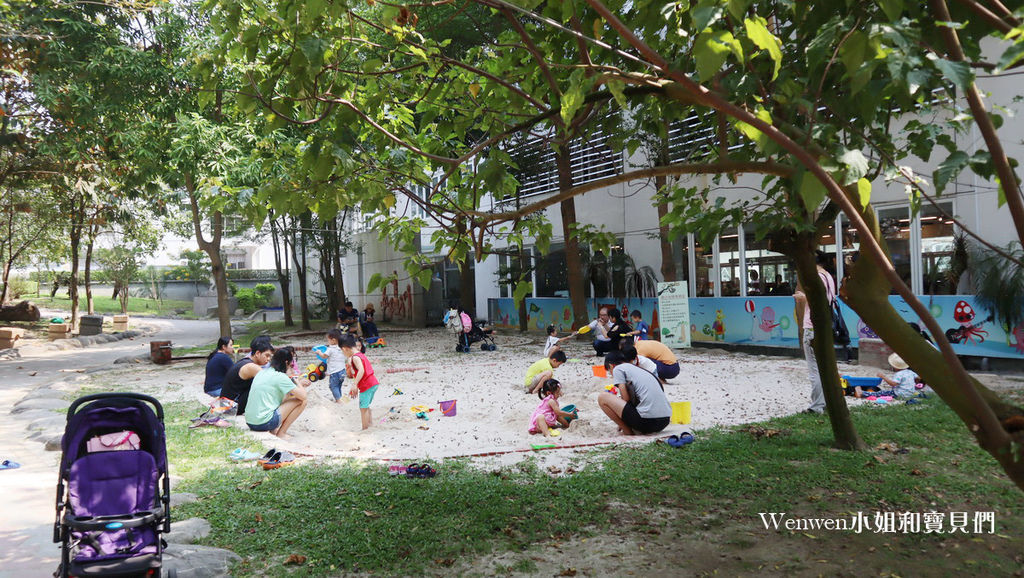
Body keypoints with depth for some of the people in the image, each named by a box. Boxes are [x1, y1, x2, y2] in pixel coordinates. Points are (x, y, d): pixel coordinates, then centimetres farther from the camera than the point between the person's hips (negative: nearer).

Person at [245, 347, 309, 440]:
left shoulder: (263, 372, 13)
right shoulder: (280, 376, -12)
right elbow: (303, 396, -10)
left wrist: (298, 383, 19)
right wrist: (294, 378, 2)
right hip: (264, 423, -9)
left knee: (286, 395, 25)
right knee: (301, 401, -2)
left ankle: (273, 430, 14)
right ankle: (281, 433, 2)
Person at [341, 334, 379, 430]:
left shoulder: (355, 357, -13)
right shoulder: (361, 355, 16)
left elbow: (361, 370, -27)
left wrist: (355, 384, -29)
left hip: (366, 385, -10)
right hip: (373, 383, 10)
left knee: (363, 408, 0)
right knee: (366, 406, 21)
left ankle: (365, 428, 4)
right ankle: (371, 424, 27)